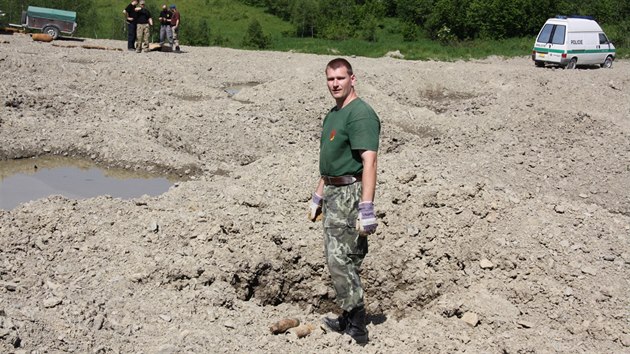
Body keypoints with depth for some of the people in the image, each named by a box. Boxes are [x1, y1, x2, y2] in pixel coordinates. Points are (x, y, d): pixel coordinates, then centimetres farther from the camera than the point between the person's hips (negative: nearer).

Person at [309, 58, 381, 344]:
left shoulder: (361, 114, -16)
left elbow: (369, 162, -24)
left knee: (341, 261, -9)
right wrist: (318, 196, 24)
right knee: (336, 258, 14)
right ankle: (349, 320, 25)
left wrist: (366, 208, -29)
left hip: (351, 193, -10)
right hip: (333, 193, 10)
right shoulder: (333, 114, 16)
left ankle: (356, 330, 0)